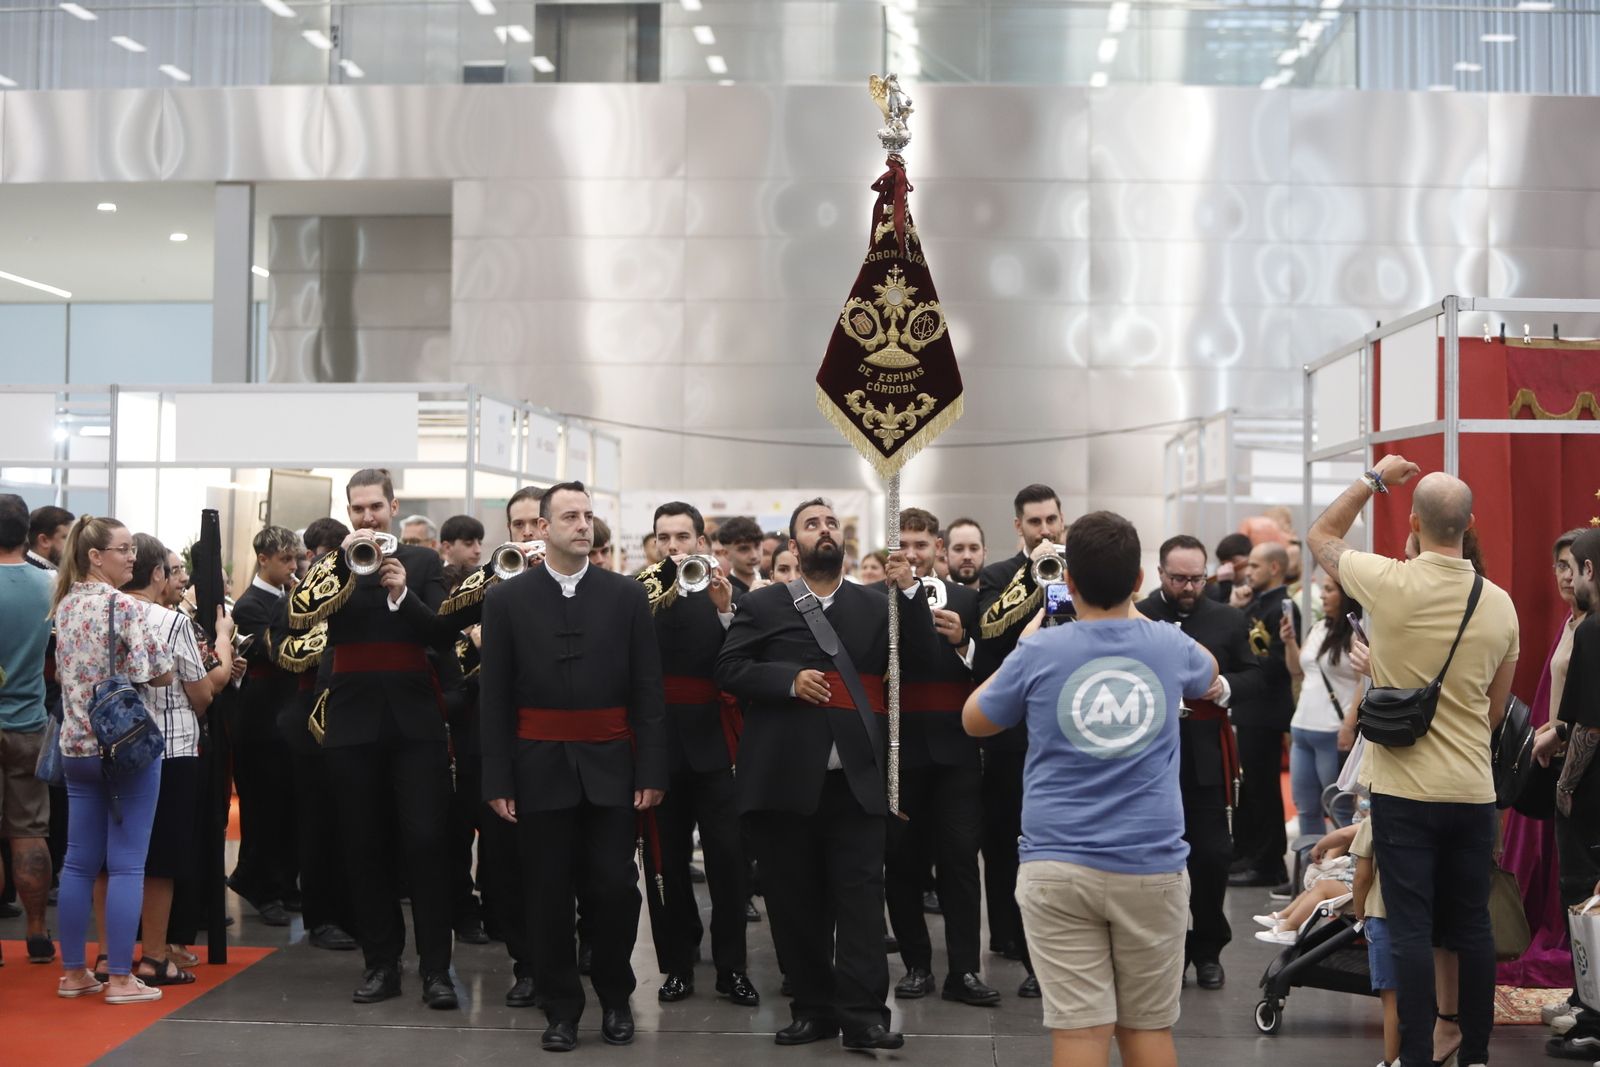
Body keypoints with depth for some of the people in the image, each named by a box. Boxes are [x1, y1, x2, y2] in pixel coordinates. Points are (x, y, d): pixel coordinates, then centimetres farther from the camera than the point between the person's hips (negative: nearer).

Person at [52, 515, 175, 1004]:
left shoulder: (65, 604, 10)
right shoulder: (122, 605, -14)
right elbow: (161, 674, -16)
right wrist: (158, 666, 5)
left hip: (76, 745, 7)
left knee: (79, 861, 11)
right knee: (126, 864, -2)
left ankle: (72, 972, 16)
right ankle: (120, 978, 1)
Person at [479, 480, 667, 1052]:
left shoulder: (627, 596, 4)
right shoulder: (506, 599, 2)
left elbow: (647, 691, 3)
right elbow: (494, 697, 1)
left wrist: (652, 771, -3)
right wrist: (497, 779, -4)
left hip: (610, 769, 0)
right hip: (540, 769, 0)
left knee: (614, 887, 0)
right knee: (549, 894, 5)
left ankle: (615, 996, 21)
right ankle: (561, 1007, 17)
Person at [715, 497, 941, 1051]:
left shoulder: (876, 605, 12)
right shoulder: (762, 605, 8)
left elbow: (923, 655, 2)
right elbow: (728, 669, 0)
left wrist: (909, 590, -9)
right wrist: (788, 678, -13)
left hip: (856, 778, 0)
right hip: (786, 778, 0)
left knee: (861, 896, -5)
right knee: (795, 901, 5)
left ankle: (863, 1013, -3)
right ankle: (814, 1008, 15)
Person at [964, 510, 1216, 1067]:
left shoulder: (1039, 653, -4)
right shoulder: (1168, 646, 2)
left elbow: (974, 721, 13)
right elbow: (1208, 675, 29)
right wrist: (1134, 615, 37)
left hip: (1058, 869, -2)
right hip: (1152, 868, 2)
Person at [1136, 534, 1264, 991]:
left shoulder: (1229, 620, 7)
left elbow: (1254, 675, 10)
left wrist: (1226, 686, -10)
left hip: (1208, 757, 1)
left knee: (1212, 854, 1)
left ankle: (1208, 949, 18)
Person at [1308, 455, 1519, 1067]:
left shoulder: (1390, 584, -12)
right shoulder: (1499, 604, 0)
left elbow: (1321, 536, 8)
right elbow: (1496, 710, 9)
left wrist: (1374, 480, 15)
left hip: (1404, 792, -3)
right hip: (1474, 792, 4)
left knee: (1411, 930, -1)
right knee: (1472, 926, 12)